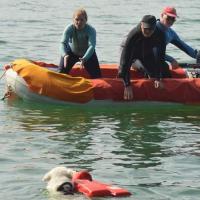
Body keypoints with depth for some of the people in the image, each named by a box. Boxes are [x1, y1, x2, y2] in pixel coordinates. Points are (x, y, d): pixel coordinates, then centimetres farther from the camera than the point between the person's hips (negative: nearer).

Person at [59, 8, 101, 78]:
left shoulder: (91, 30, -32)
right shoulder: (69, 29, -29)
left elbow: (92, 46, -42)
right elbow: (63, 43, -37)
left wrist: (85, 58, -60)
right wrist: (65, 55, -59)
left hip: (87, 54, 0)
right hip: (71, 52, 1)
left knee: (96, 75, -4)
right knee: (61, 72, -11)